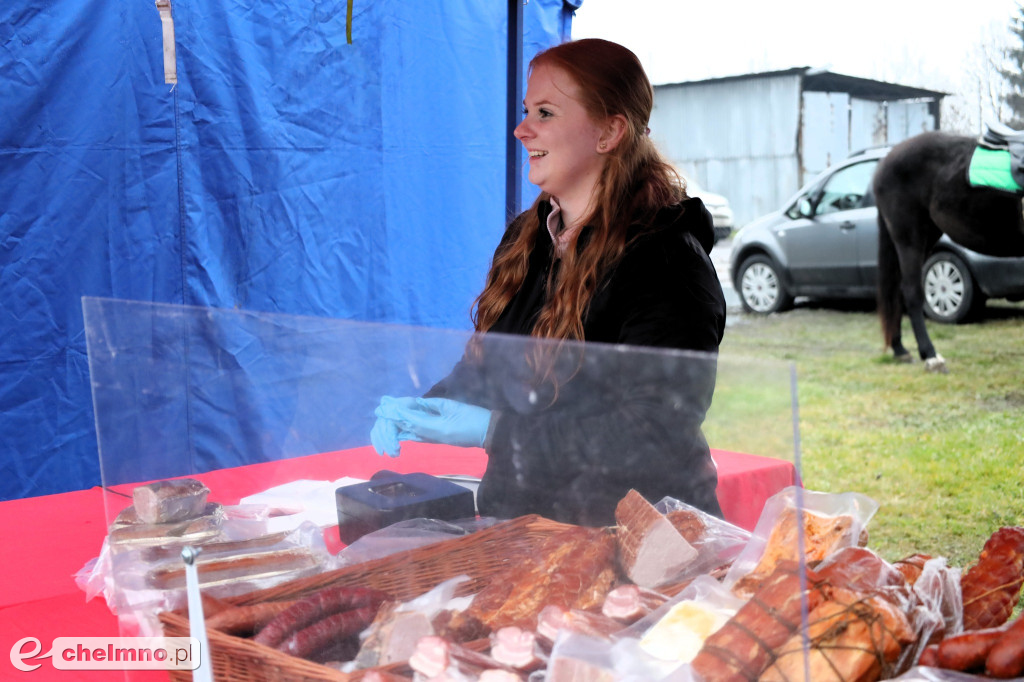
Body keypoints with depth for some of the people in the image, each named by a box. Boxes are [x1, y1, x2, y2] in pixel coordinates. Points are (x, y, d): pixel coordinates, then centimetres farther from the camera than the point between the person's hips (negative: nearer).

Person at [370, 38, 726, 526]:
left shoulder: (664, 257, -14)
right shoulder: (526, 237, 11)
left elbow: (655, 432, -19)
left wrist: (495, 431, -21)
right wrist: (423, 410, 0)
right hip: (514, 517, 7)